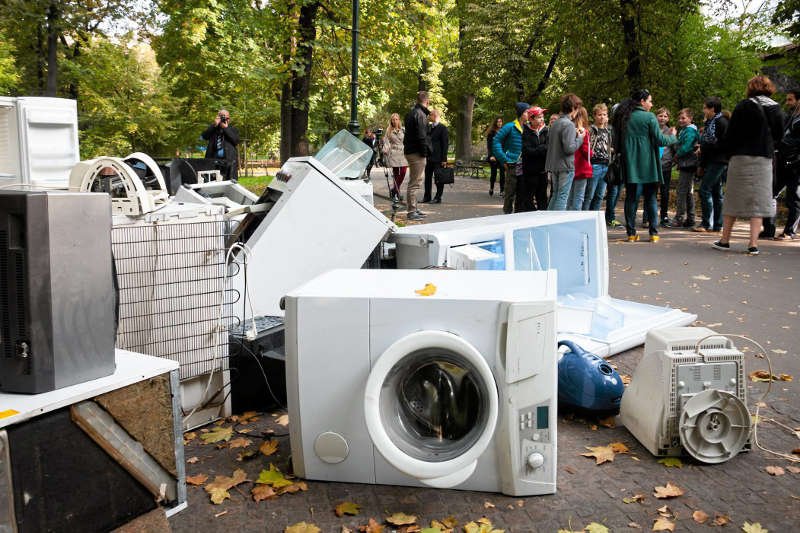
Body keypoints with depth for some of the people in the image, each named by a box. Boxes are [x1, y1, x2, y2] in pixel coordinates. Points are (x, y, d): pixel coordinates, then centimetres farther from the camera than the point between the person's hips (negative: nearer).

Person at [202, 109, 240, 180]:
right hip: (214, 159, 1)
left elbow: (236, 141, -3)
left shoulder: (233, 129, 15)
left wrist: (226, 128, -4)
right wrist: (214, 125, -3)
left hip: (229, 160, -1)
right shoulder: (213, 129, 19)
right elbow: (204, 136, 1)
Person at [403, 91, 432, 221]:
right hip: (417, 153, -11)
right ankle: (411, 212, -4)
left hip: (410, 150, 11)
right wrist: (424, 151, -15)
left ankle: (413, 209, 25)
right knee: (415, 182, -7)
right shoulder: (420, 114, -16)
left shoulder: (411, 113, 16)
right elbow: (421, 136, -21)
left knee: (414, 182, 18)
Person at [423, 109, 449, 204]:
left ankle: (438, 197, 6)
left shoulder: (442, 128, -6)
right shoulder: (428, 127, 14)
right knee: (427, 177, 10)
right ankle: (427, 196, 17)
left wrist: (444, 159, -13)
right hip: (428, 157, 7)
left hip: (438, 158, -7)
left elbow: (445, 144, -9)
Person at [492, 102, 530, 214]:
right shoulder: (510, 127, -8)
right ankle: (507, 214, 12)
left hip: (524, 166, 5)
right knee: (510, 193, 1)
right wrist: (504, 160, -10)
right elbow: (496, 141, -7)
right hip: (512, 166, -5)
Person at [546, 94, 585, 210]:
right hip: (566, 166, -8)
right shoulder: (569, 124, -15)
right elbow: (569, 148, -21)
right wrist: (580, 138, -6)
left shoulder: (555, 123, 11)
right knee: (563, 196, -2)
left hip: (553, 165, 8)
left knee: (556, 195, 16)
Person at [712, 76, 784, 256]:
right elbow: (779, 136, 10)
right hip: (765, 159, 3)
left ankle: (725, 240, 10)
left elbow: (732, 133, -6)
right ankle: (753, 244, -1)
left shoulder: (744, 106, -6)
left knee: (733, 198, 6)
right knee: (759, 200, 3)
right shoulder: (776, 109, 6)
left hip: (742, 158, -3)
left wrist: (728, 151, 6)